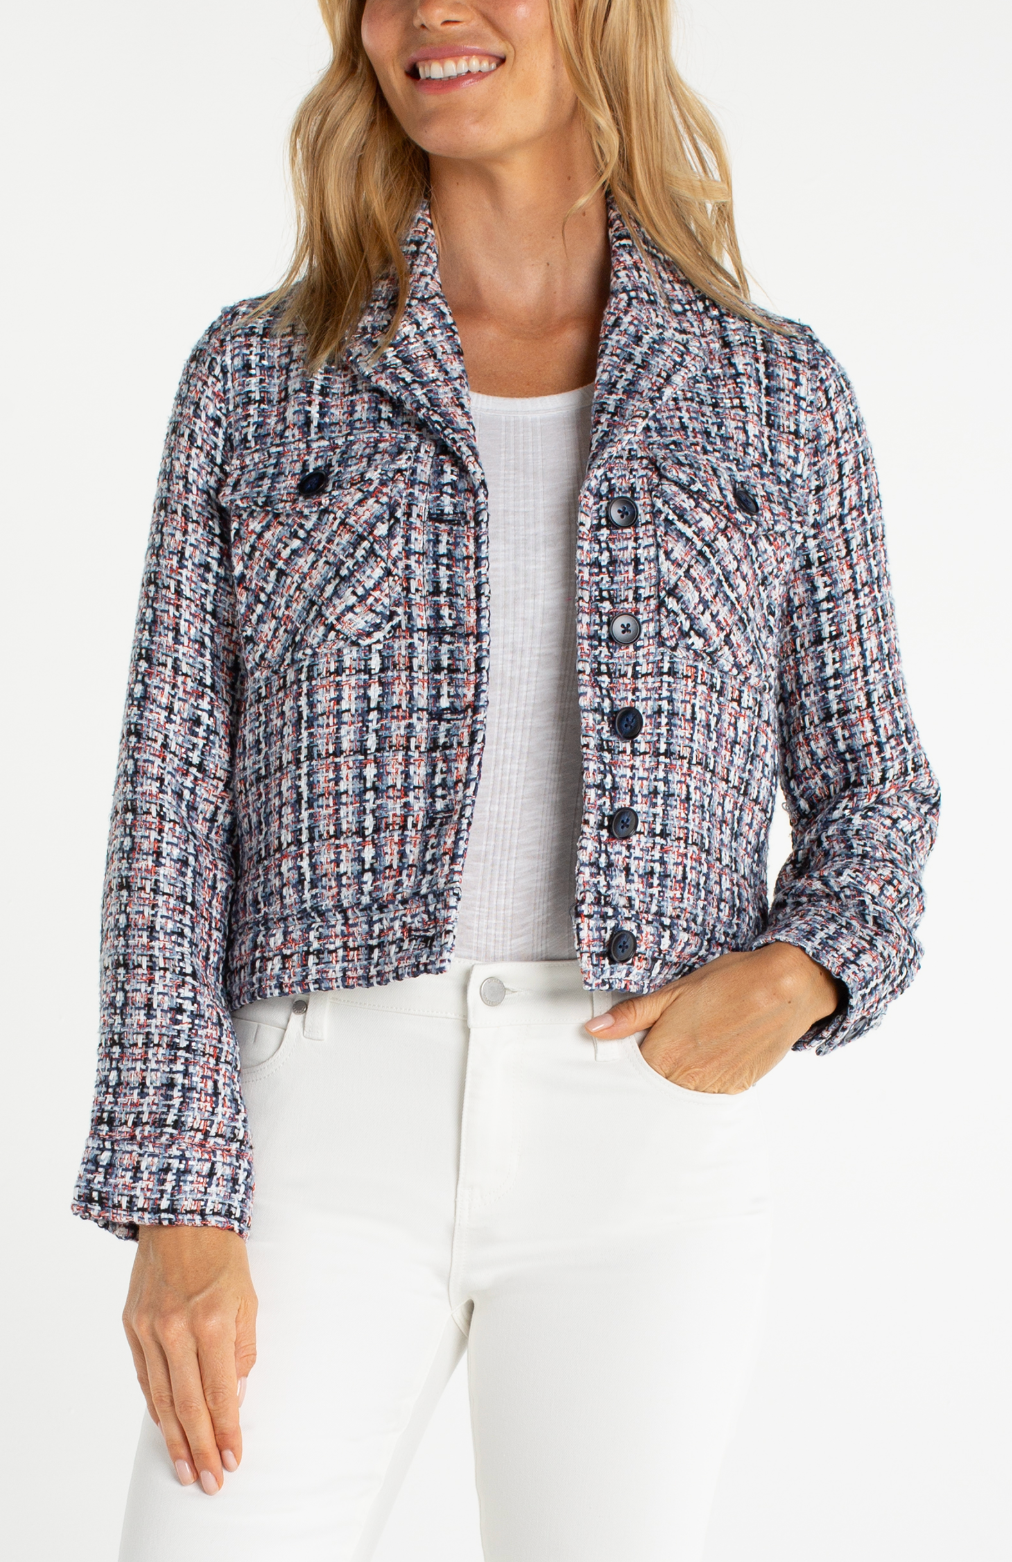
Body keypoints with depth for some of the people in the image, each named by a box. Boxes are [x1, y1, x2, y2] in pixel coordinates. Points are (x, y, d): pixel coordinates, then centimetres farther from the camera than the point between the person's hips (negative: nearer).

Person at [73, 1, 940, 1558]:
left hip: (647, 1126, 1)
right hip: (329, 1131, 0)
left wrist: (795, 979, -10)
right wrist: (176, 1206, -8)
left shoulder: (776, 393, 7)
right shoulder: (256, 378, 6)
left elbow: (868, 783, 13)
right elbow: (176, 803, 1)